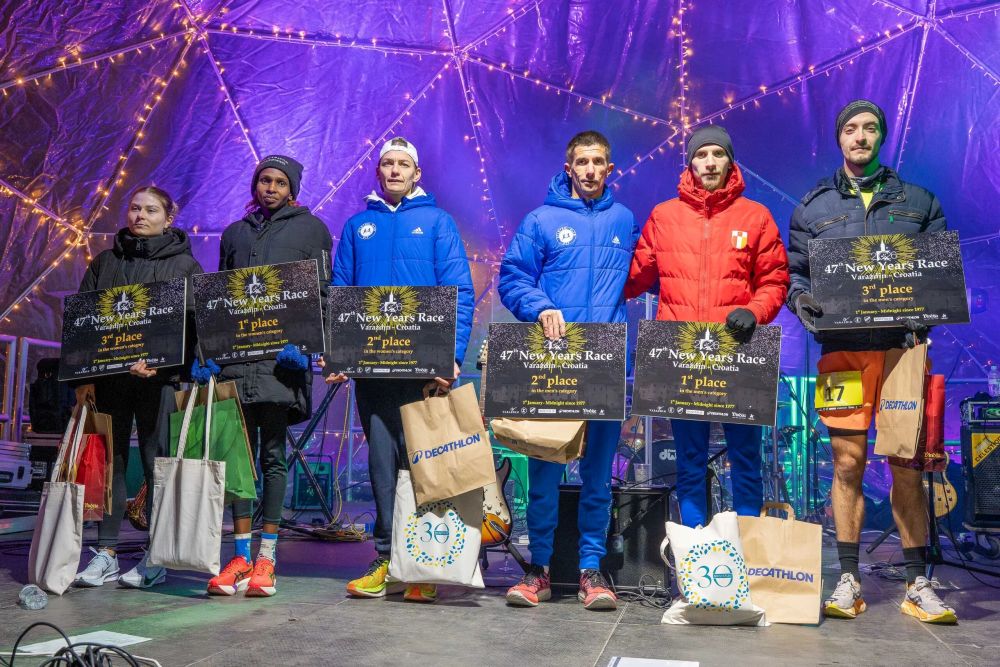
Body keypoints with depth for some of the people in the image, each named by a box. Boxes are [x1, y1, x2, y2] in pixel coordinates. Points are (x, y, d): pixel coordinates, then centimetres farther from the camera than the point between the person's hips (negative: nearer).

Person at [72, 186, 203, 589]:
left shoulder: (184, 265, 6)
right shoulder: (105, 262, 16)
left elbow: (193, 324, -3)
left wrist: (159, 363, -18)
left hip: (159, 378, -3)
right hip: (109, 375, 3)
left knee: (156, 461, -1)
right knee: (111, 461, 4)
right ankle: (106, 553, 10)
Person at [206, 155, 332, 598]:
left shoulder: (310, 228, 10)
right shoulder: (234, 234, 22)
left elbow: (320, 291, 2)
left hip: (283, 353, -3)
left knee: (272, 454, -2)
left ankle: (266, 557, 3)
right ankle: (241, 556, 7)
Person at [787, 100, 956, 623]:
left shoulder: (918, 202, 15)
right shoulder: (813, 207, 14)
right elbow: (794, 272, 13)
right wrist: (801, 298, -9)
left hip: (903, 346, 0)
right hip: (842, 349, 0)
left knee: (907, 464, 2)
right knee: (847, 463, 1)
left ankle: (918, 585, 11)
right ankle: (848, 581, 9)